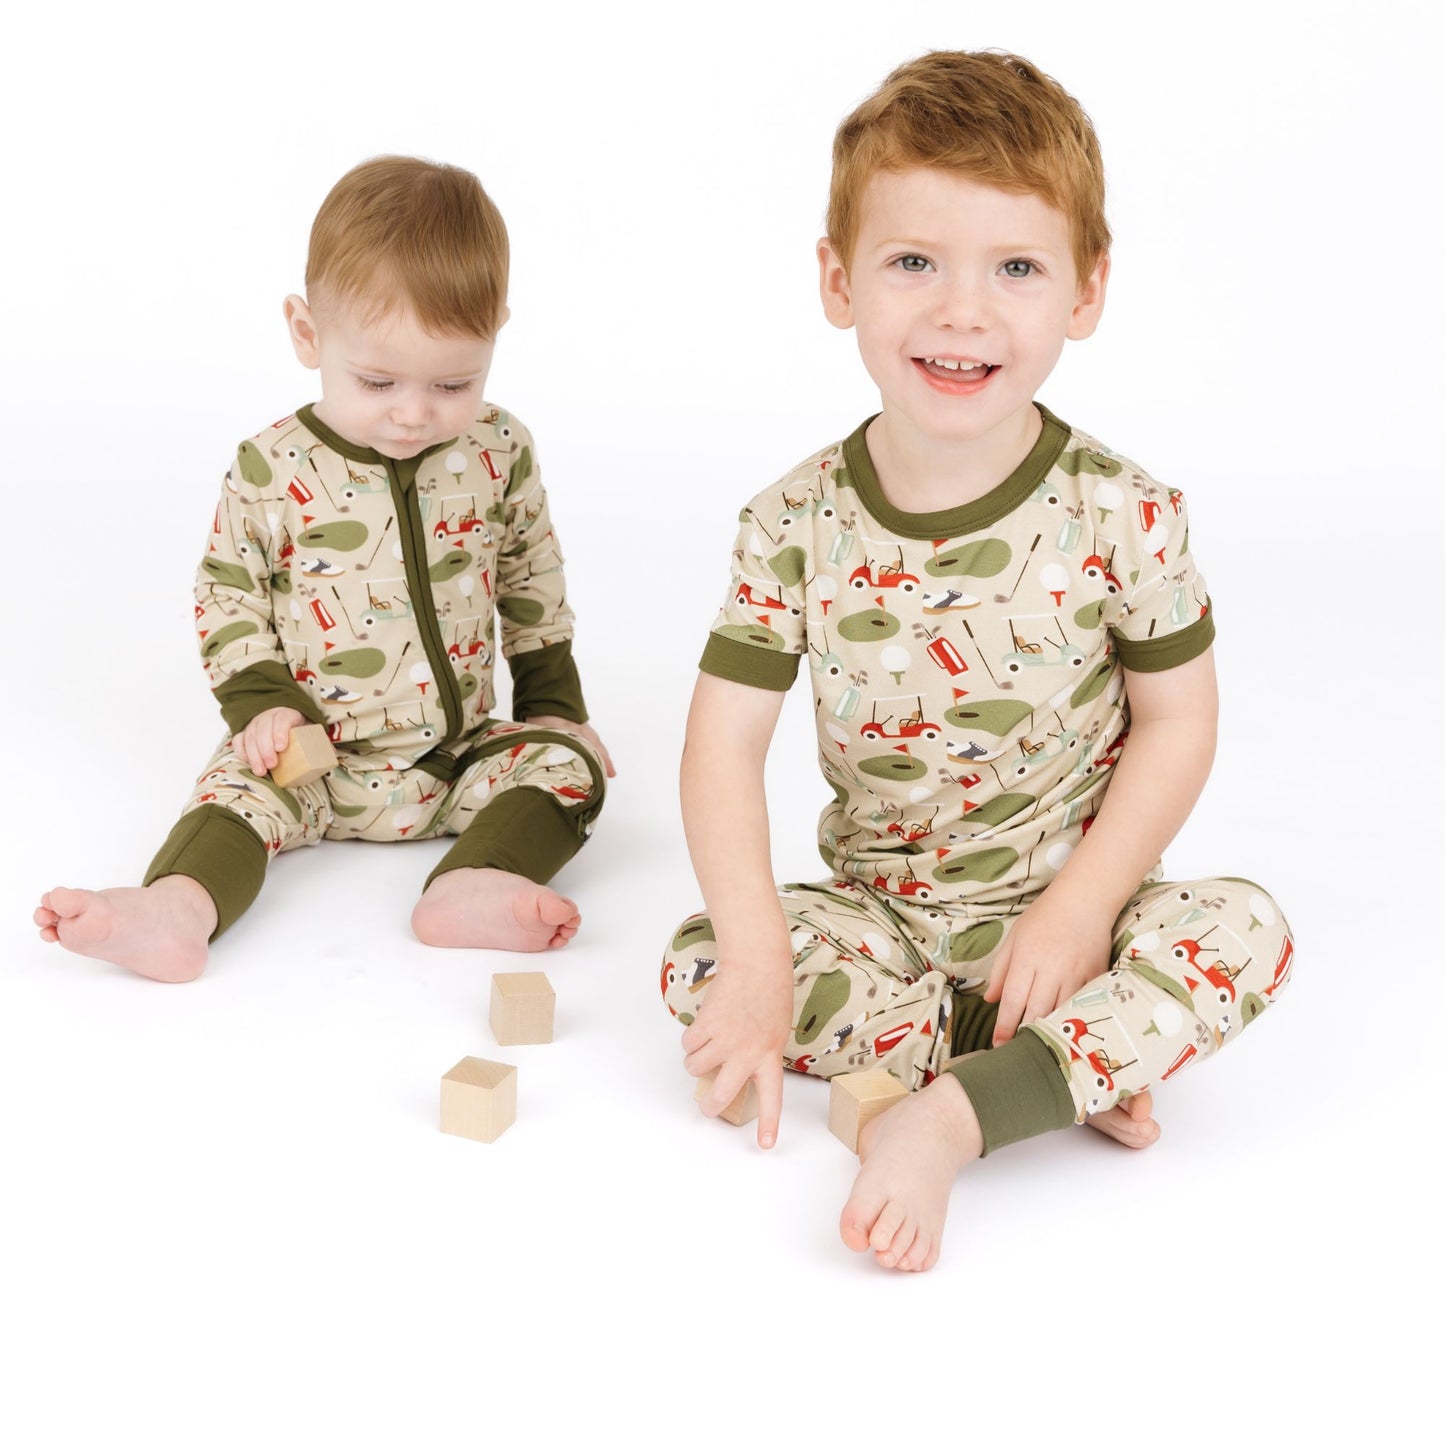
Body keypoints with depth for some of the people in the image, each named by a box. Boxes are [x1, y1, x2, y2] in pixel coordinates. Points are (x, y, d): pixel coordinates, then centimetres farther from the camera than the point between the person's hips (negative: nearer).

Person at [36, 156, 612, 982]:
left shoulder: (500, 453, -3)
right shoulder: (271, 471, -9)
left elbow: (534, 583, 11)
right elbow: (227, 592, 1)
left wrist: (554, 703, 10)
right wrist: (260, 699, -13)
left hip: (459, 755, 2)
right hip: (315, 758, -1)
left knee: (568, 759, -19)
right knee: (241, 783, -25)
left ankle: (474, 885, -40)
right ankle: (180, 907, -49)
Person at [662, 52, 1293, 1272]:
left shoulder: (1123, 516, -13)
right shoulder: (796, 525, -11)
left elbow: (1176, 723, -6)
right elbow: (726, 737, -11)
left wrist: (1078, 908, -16)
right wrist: (756, 953, -21)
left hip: (1073, 903, -1)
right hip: (883, 910, 2)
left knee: (1244, 931, -28)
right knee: (698, 963, -22)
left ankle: (950, 1115, -29)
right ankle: (1073, 1062, -18)